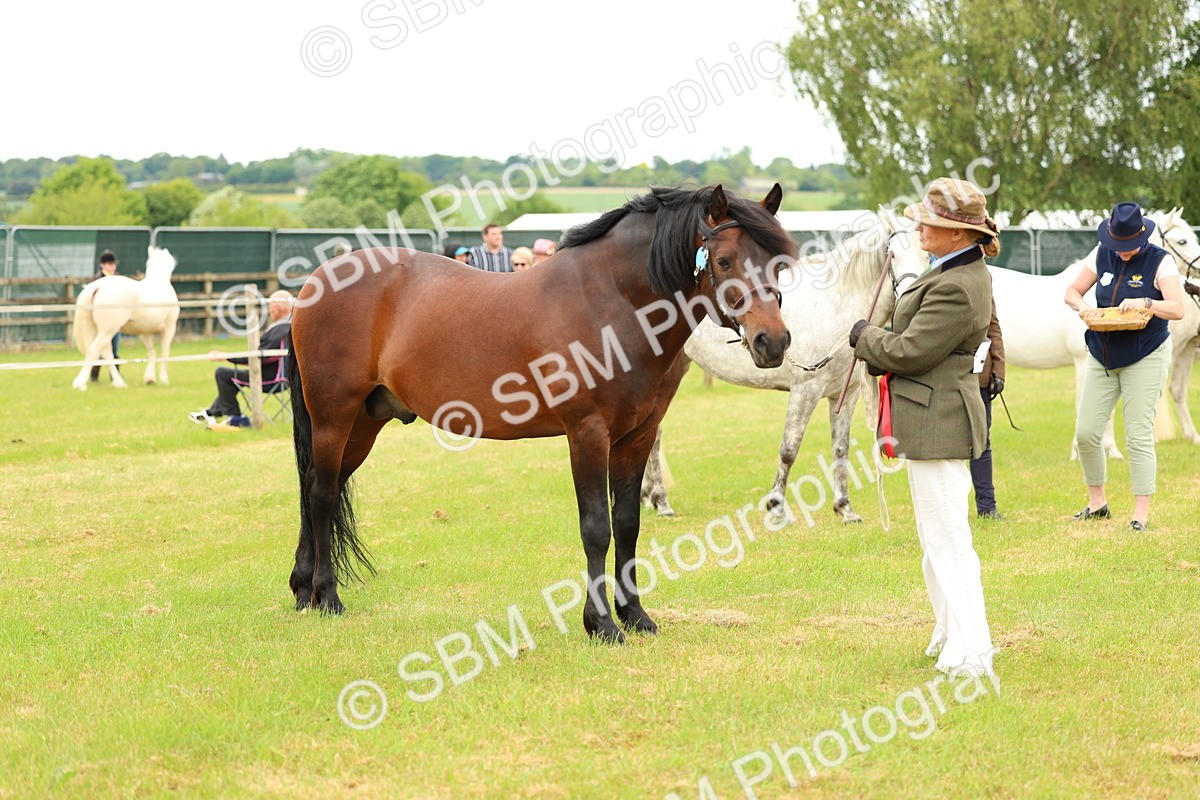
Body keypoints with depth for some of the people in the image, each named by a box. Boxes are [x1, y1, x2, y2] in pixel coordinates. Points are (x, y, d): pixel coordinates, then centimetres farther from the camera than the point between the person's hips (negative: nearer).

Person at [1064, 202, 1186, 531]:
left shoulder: (1160, 262, -10)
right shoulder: (1103, 256, 4)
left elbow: (1177, 309, -19)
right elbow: (1072, 291, 10)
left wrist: (1143, 303, -34)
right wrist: (1083, 307, -12)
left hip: (1145, 359, -5)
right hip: (1102, 357, 5)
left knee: (1139, 437, -6)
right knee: (1086, 432, 3)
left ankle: (1141, 513, 0)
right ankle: (1097, 502, 20)